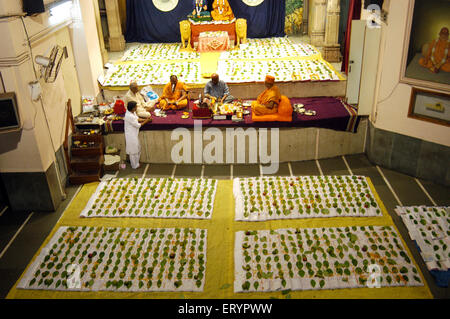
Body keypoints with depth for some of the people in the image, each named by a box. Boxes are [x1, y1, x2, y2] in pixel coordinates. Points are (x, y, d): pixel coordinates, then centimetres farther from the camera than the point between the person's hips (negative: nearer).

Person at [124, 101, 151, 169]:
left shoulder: (132, 112, -2)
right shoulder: (129, 116, -30)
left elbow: (137, 119, 13)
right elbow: (138, 125, -22)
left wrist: (145, 119, 1)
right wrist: (146, 121, -11)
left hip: (135, 134, 10)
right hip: (131, 135, -10)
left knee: (138, 148, 23)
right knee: (133, 151, 7)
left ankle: (136, 163, 39)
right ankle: (135, 166, 23)